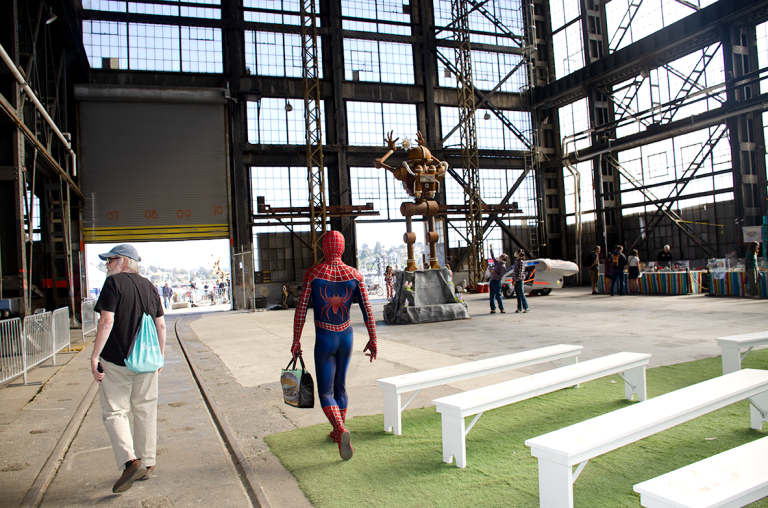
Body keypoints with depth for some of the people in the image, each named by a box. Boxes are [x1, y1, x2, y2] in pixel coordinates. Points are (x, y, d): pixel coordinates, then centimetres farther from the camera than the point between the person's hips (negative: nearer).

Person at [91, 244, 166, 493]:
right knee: (145, 411, 13)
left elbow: (107, 321, -16)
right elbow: (161, 325, 10)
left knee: (114, 411, 4)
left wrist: (95, 356, -12)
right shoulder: (149, 286, 10)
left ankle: (129, 461, -11)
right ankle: (147, 463, 22)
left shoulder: (114, 283, -8)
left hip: (116, 361, -5)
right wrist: (160, 355, 18)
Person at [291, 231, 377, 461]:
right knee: (340, 385, 23)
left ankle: (341, 431, -21)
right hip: (346, 337, 3)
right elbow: (367, 310, -6)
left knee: (325, 392, 5)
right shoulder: (355, 275, -5)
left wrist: (296, 341, -2)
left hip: (323, 338, -3)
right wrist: (372, 340, 3)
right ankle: (337, 431, 37)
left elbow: (301, 310, -11)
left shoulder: (312, 273, -11)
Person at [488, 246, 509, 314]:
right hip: (492, 281, 8)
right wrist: (491, 249, 25)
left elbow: (500, 276, -16)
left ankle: (502, 309, 4)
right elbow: (493, 257, 23)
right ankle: (493, 309, 12)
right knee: (492, 297, 7)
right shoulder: (497, 263, 9)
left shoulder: (503, 267, -13)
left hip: (497, 282, -8)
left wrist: (493, 272, -19)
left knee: (498, 296, -4)